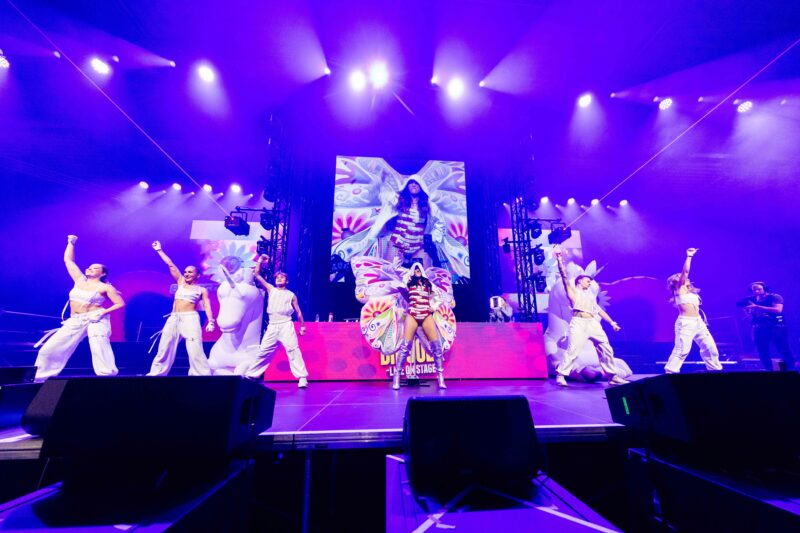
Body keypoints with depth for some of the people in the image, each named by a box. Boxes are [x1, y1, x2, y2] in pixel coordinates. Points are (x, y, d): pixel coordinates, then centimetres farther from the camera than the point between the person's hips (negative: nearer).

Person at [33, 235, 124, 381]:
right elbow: (68, 260, 19)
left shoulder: (105, 287, -2)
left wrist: (104, 312, -18)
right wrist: (71, 242, 17)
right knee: (49, 349, 5)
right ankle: (41, 379, 20)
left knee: (99, 350, -19)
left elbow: (120, 303, -6)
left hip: (96, 320, -6)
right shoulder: (80, 280, 13)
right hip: (75, 321, 7)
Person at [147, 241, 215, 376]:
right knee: (164, 348, 7)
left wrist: (210, 321, -16)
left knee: (195, 350, -11)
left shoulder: (202, 290, 6)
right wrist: (159, 250, 19)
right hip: (173, 318, 5)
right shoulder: (181, 282, 17)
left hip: (190, 318, -5)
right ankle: (155, 373, 19)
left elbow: (207, 306, -2)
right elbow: (170, 265, 16)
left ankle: (203, 375, -5)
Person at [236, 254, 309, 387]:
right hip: (272, 327, 3)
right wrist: (260, 261, 7)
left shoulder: (291, 295, 9)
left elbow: (298, 312, 11)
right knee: (263, 351, 9)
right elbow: (257, 275, 12)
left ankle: (302, 377, -15)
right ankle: (251, 374, 26)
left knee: (293, 349, -14)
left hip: (286, 325, -3)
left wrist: (302, 326, 8)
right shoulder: (271, 290, 14)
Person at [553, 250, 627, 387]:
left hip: (593, 324, 6)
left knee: (606, 349, 6)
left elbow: (599, 310, 27)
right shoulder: (573, 291, 11)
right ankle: (560, 375, -7)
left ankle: (613, 377, 19)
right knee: (573, 351, -13)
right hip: (578, 323, -6)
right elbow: (564, 276, 0)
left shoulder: (591, 295, 29)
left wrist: (612, 322, 20)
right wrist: (560, 260, -6)